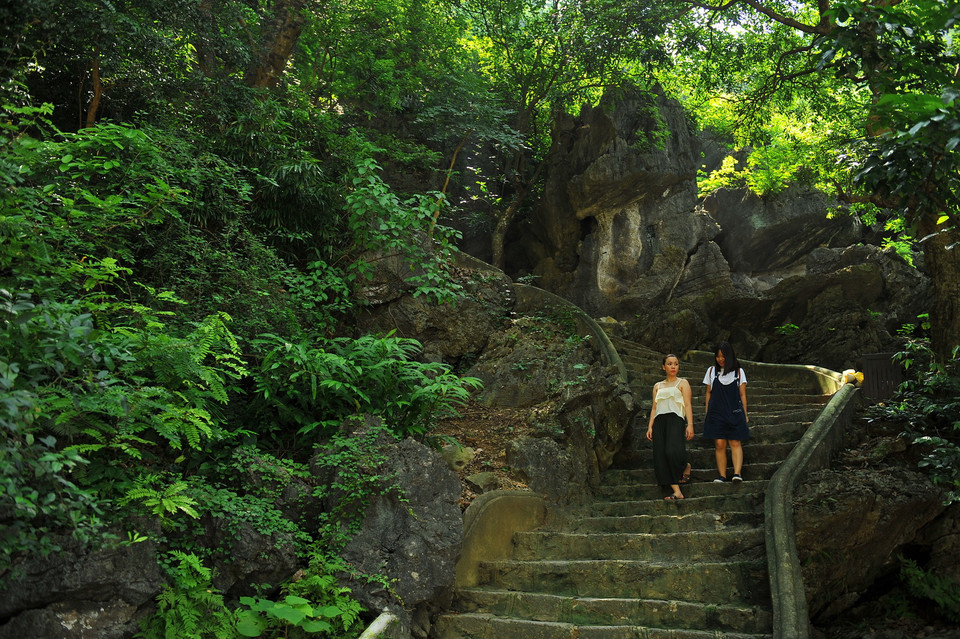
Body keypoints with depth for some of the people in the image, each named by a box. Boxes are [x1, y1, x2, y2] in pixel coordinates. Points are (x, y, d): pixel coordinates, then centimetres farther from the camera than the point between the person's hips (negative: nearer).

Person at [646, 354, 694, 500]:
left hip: (675, 418, -4)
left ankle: (686, 466, 11)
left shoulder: (682, 383, 12)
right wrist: (650, 427, 9)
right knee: (661, 457, -8)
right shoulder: (658, 386, 23)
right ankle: (677, 492, -5)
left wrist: (690, 425, -10)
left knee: (673, 451, -25)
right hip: (659, 421, 4)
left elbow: (688, 405, 3)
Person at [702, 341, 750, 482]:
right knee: (719, 444, -4)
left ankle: (737, 473, -15)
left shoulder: (738, 371, 7)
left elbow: (742, 395, 9)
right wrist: (707, 412, 10)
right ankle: (722, 476, -2)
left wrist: (745, 414, 6)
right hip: (716, 412, 1)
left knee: (735, 443, -8)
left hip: (734, 412, -1)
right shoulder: (711, 371, 10)